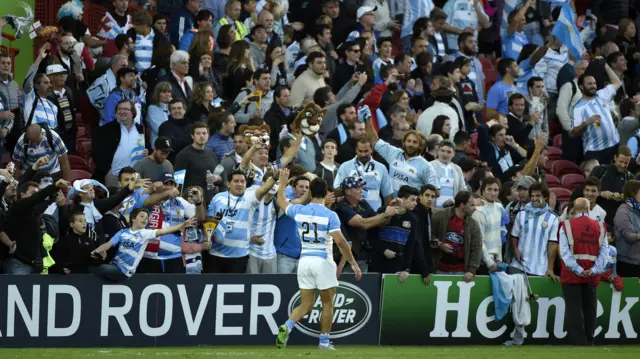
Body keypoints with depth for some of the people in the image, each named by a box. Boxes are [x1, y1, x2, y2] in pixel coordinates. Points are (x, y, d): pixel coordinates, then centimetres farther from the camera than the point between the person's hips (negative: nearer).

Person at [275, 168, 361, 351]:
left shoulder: (299, 211, 3)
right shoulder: (330, 215, -11)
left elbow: (281, 202, 23)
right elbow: (340, 241, -18)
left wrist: (282, 182, 39)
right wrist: (353, 264, -12)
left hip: (304, 261, 4)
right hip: (323, 261, -4)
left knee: (306, 305, 9)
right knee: (327, 303, 10)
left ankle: (287, 326, -16)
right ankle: (324, 342, 11)